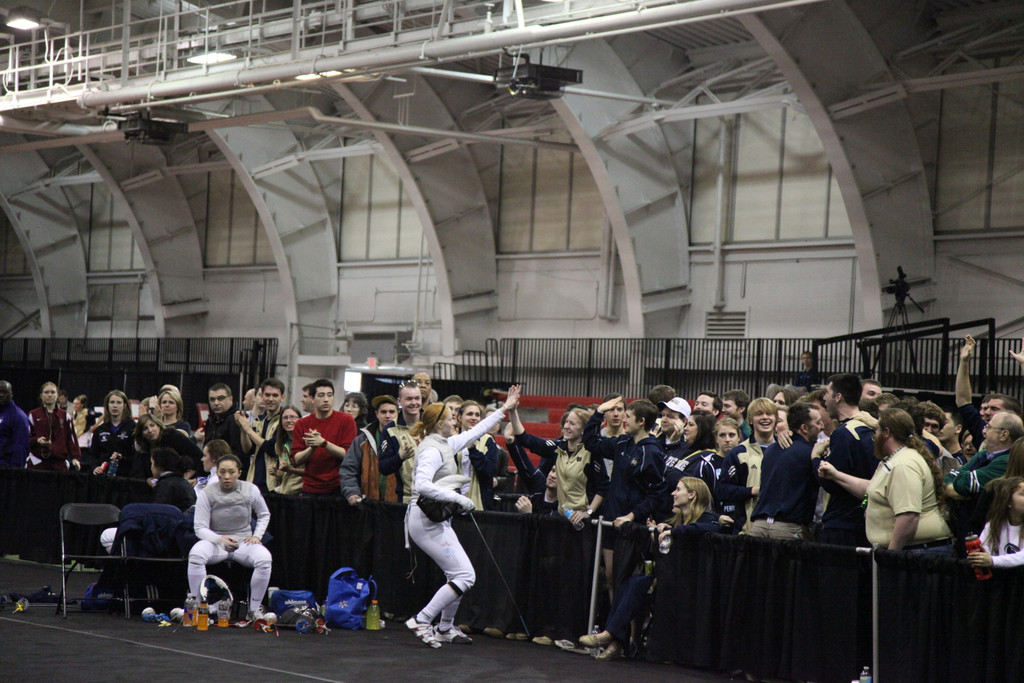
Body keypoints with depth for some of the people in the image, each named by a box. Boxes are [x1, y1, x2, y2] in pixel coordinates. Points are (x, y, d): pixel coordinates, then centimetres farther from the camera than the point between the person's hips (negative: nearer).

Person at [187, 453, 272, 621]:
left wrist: (257, 535, 0)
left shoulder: (250, 490, -1)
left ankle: (254, 609, -15)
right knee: (195, 555, -35)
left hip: (243, 542, 1)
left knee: (265, 559, -30)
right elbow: (200, 528, -11)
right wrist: (219, 540, -29)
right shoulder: (207, 494, -8)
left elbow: (264, 515, 17)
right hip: (215, 540, -1)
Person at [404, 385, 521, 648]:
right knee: (465, 576, -10)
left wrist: (505, 409, 28)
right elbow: (422, 485, -30)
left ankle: (445, 628, 26)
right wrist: (458, 498, -28)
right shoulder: (432, 449, -17)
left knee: (459, 575, 14)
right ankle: (421, 621, -8)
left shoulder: (445, 444, 12)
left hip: (436, 520, 10)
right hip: (427, 521, -10)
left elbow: (475, 432, 24)